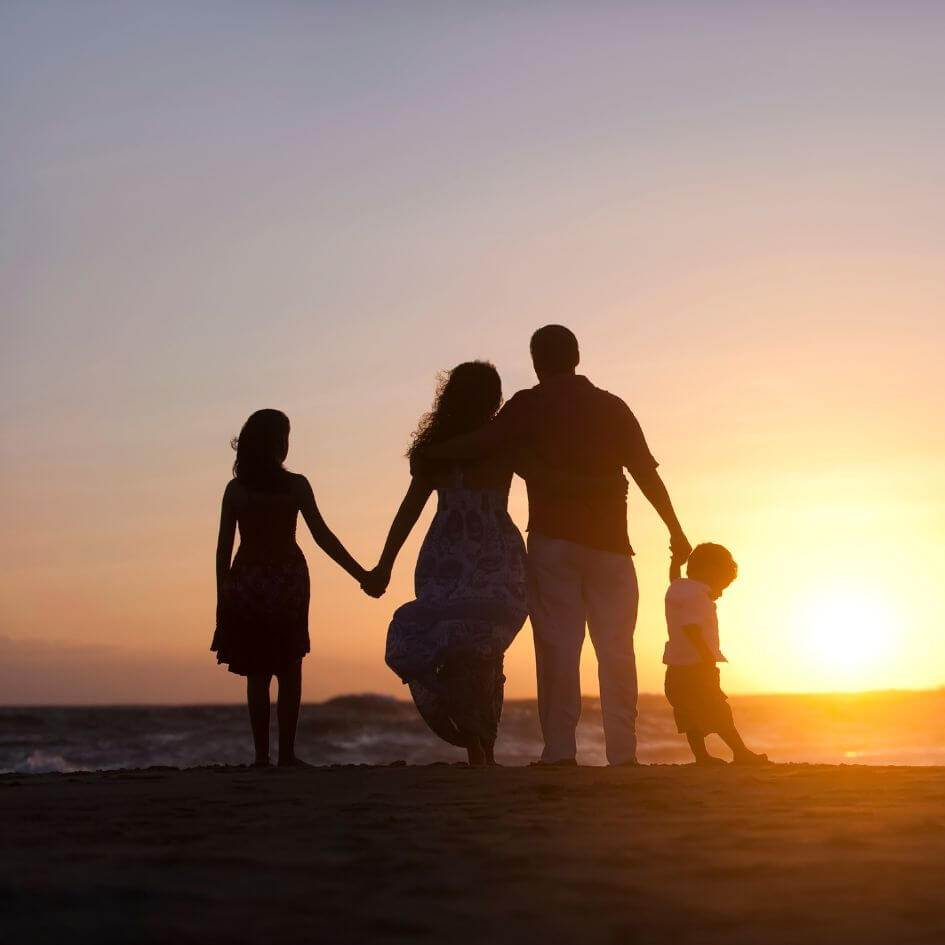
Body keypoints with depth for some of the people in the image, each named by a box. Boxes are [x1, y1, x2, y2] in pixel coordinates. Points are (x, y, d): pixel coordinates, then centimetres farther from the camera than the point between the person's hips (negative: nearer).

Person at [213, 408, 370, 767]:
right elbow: (322, 536, -7)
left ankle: (262, 755, 3)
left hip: (246, 582, 2)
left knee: (257, 674, 7)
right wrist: (360, 574, -3)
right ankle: (286, 754, 0)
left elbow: (223, 548, 0)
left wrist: (222, 597, 6)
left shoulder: (236, 489, 1)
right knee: (289, 672, 5)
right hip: (287, 580, -2)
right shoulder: (295, 485, -4)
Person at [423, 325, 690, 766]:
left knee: (558, 645, -2)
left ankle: (560, 750, -6)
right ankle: (622, 751, -2)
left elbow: (480, 445, -8)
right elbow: (646, 473, 10)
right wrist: (675, 530, 16)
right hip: (609, 541, 2)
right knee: (615, 647, 3)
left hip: (553, 540, -2)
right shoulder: (612, 407, 12)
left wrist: (431, 451, 8)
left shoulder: (531, 405, 2)